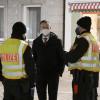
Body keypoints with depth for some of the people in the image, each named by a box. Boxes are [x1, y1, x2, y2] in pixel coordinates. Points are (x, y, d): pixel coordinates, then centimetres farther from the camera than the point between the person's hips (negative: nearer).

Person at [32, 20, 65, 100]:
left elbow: (62, 57, -1)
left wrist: (60, 71, -6)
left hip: (53, 73, -2)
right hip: (40, 73, 2)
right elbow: (33, 57, 10)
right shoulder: (36, 42, 5)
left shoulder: (56, 41, -2)